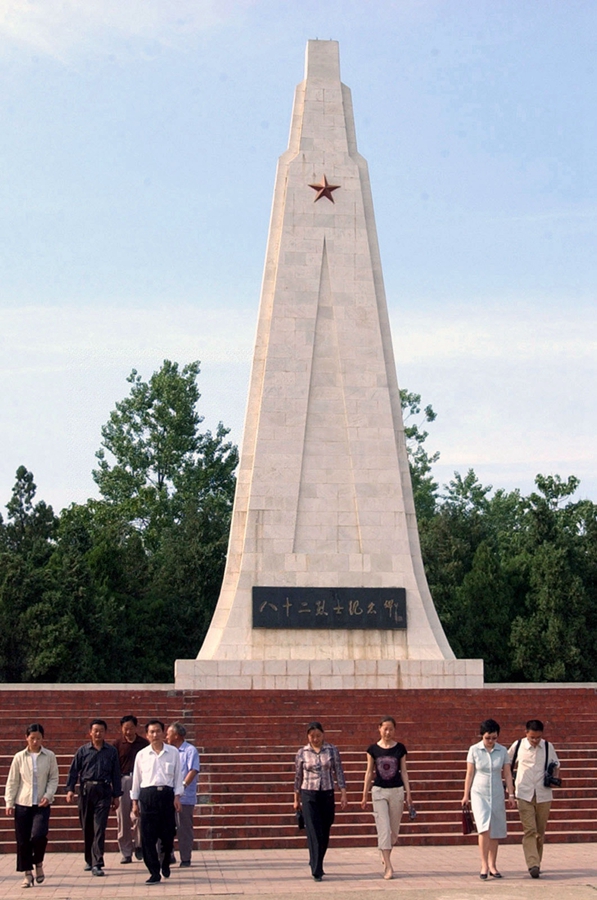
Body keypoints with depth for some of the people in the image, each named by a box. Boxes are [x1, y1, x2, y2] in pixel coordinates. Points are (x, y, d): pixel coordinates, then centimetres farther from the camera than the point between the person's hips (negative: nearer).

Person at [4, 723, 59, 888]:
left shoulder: (49, 756, 2)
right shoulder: (19, 757, 4)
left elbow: (54, 779, 4)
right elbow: (12, 781, 7)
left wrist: (48, 795, -10)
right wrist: (9, 802, 1)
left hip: (42, 804, -1)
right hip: (22, 803, 2)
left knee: (38, 835, -18)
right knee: (23, 840, 2)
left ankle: (38, 864, 10)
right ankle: (28, 874, 15)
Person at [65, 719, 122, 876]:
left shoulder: (111, 751, 7)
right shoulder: (83, 751, 7)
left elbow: (116, 774, 9)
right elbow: (73, 771, 6)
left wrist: (116, 796, 8)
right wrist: (70, 789, -7)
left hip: (103, 792, -1)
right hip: (86, 790, 1)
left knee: (99, 828, -9)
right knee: (87, 828, 10)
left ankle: (97, 864, -10)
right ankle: (89, 860, 26)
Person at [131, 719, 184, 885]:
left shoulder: (173, 752, 4)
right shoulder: (141, 755, 4)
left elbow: (178, 776, 6)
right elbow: (136, 779, 9)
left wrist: (177, 796, -2)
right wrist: (135, 802, 9)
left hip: (167, 794, 0)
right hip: (147, 795, 0)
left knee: (168, 834, 4)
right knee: (148, 836, -3)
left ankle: (165, 863, 32)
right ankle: (154, 873, 5)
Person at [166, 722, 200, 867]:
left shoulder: (190, 750, -6)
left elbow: (193, 770, -16)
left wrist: (183, 784, -26)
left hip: (184, 797, -7)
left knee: (184, 830, -1)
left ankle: (185, 859, 6)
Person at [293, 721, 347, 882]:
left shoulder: (332, 750, 1)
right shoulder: (302, 753, 0)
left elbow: (339, 773, 3)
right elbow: (298, 777, 9)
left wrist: (343, 795, -3)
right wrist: (296, 799, 13)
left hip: (327, 795, 2)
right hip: (309, 796, -2)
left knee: (324, 834, 9)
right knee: (314, 833, -9)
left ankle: (315, 864, 29)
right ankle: (317, 871, -6)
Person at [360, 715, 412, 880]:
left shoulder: (400, 748, 1)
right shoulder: (373, 749, -1)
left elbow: (403, 772, 5)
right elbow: (369, 772, 4)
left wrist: (408, 793, 1)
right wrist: (365, 795, 4)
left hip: (397, 791, 1)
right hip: (379, 791, -1)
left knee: (394, 829, 9)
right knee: (383, 828, -8)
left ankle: (385, 855, 35)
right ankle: (388, 867, -6)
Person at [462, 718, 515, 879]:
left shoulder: (502, 751, 2)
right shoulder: (474, 750, -3)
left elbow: (507, 774, 6)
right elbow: (469, 774, 1)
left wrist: (511, 795, 1)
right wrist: (466, 795, 2)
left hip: (497, 794, 3)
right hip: (479, 793, -2)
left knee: (495, 832, 6)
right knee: (484, 828, -17)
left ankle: (492, 866, 17)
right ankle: (484, 865, -13)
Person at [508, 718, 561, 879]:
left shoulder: (548, 747, 4)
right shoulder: (518, 746, 0)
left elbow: (556, 765, 17)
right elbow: (507, 764, 15)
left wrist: (554, 778, -1)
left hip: (543, 795, 2)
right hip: (524, 794, -2)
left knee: (540, 832, 7)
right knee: (529, 830, -13)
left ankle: (537, 863, 19)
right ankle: (532, 865, -20)